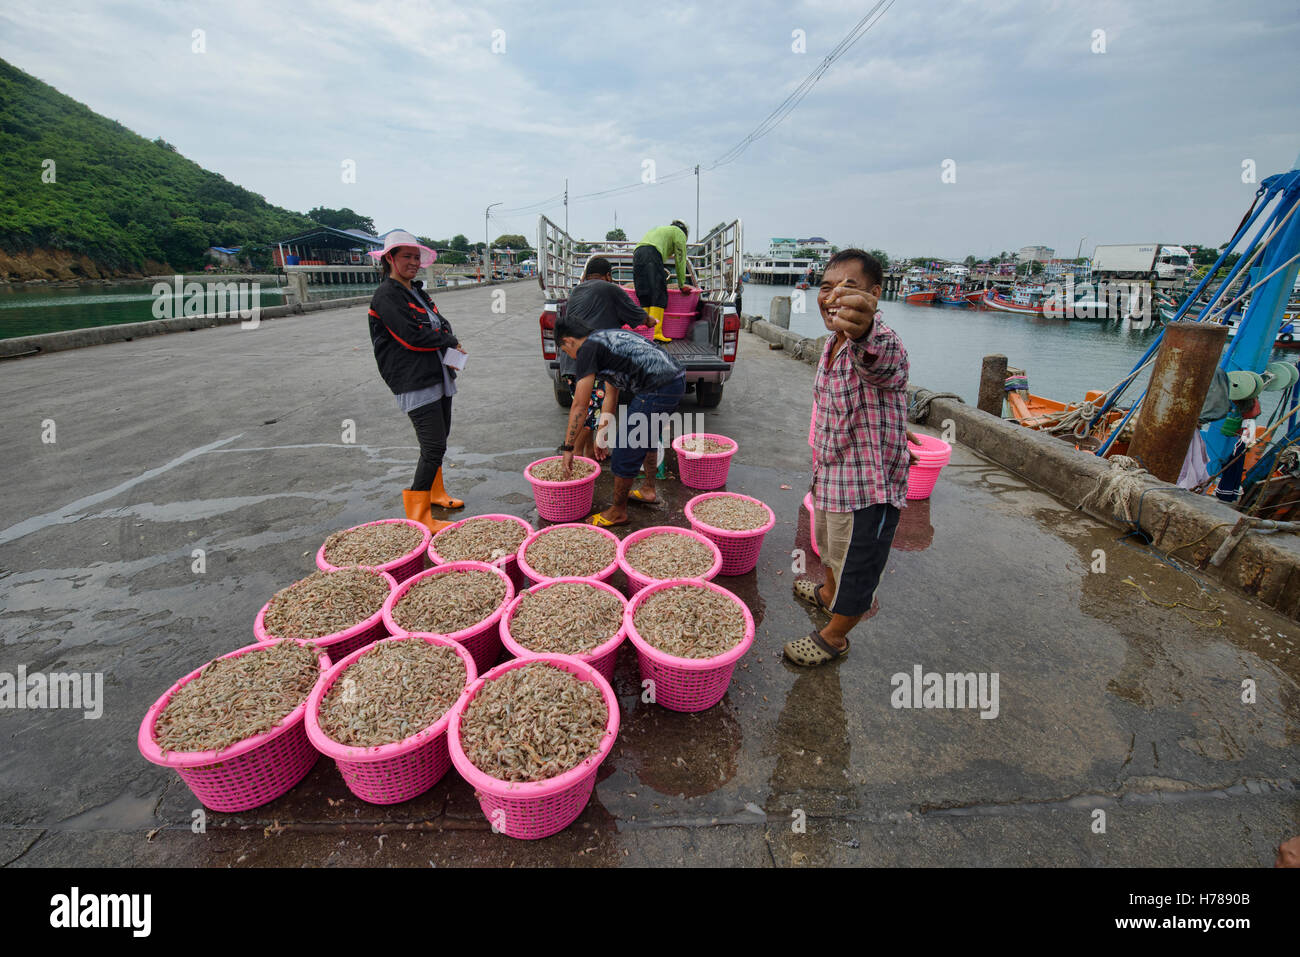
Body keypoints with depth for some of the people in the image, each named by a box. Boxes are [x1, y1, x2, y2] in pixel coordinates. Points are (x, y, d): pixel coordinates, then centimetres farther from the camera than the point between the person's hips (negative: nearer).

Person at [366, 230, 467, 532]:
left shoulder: (417, 291, 18)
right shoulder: (387, 296, -10)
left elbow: (441, 324, 18)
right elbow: (413, 336, -19)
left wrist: (448, 340, -5)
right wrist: (450, 341, -6)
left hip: (438, 379, 9)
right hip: (415, 384, -9)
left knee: (437, 441, 18)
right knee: (434, 447, -12)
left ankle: (435, 493, 36)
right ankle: (419, 517, -3)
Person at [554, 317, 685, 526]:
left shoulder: (588, 349, -3)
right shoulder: (605, 338, 25)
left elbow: (579, 406, -5)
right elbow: (611, 394, 29)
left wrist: (568, 447, 2)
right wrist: (602, 434, 32)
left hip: (659, 390, -10)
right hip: (678, 378, 10)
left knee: (625, 448, 2)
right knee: (647, 436, 31)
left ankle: (618, 512, 18)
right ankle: (648, 490, 46)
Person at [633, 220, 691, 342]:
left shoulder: (659, 230, 41)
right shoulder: (679, 233, 19)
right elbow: (680, 260, 15)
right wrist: (682, 285, 21)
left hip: (636, 254, 7)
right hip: (652, 253, -7)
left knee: (644, 297, 5)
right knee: (659, 296, -9)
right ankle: (656, 333, -19)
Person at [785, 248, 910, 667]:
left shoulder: (884, 343, -27)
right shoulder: (832, 344, 3)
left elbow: (876, 358, -55)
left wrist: (861, 330, -78)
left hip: (867, 489, -9)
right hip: (830, 477, 9)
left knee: (855, 565, 12)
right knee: (830, 546, 31)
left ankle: (834, 636, 35)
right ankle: (829, 593, 59)